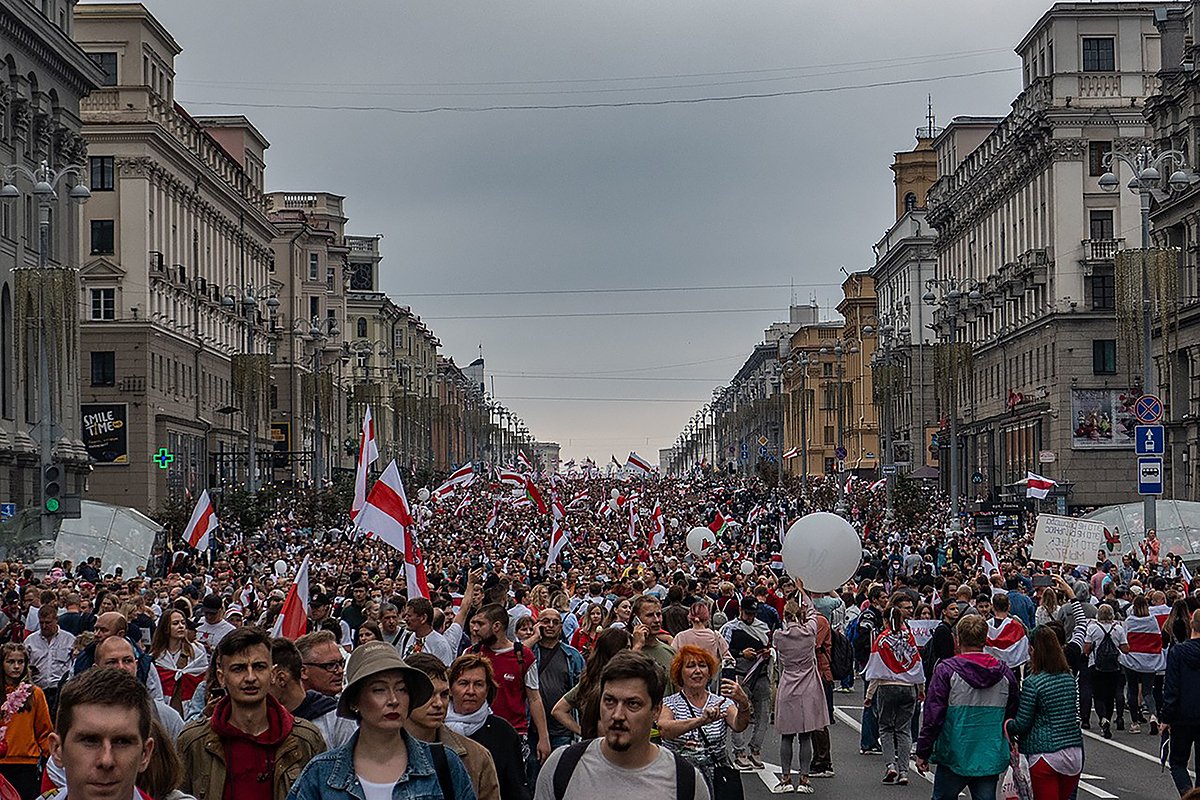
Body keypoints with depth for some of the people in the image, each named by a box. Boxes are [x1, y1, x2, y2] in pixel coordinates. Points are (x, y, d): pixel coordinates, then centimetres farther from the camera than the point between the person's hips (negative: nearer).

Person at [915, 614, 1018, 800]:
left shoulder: (946, 671, -9)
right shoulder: (1004, 672, 3)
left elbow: (933, 716, -10)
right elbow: (1012, 716, 12)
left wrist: (922, 753, -2)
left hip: (955, 756, -3)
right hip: (991, 758, 3)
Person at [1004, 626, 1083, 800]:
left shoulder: (1033, 683, -12)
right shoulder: (1069, 678, 7)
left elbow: (1022, 724, -11)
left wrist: (1007, 725, 11)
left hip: (1046, 756, -6)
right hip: (1074, 754, 6)